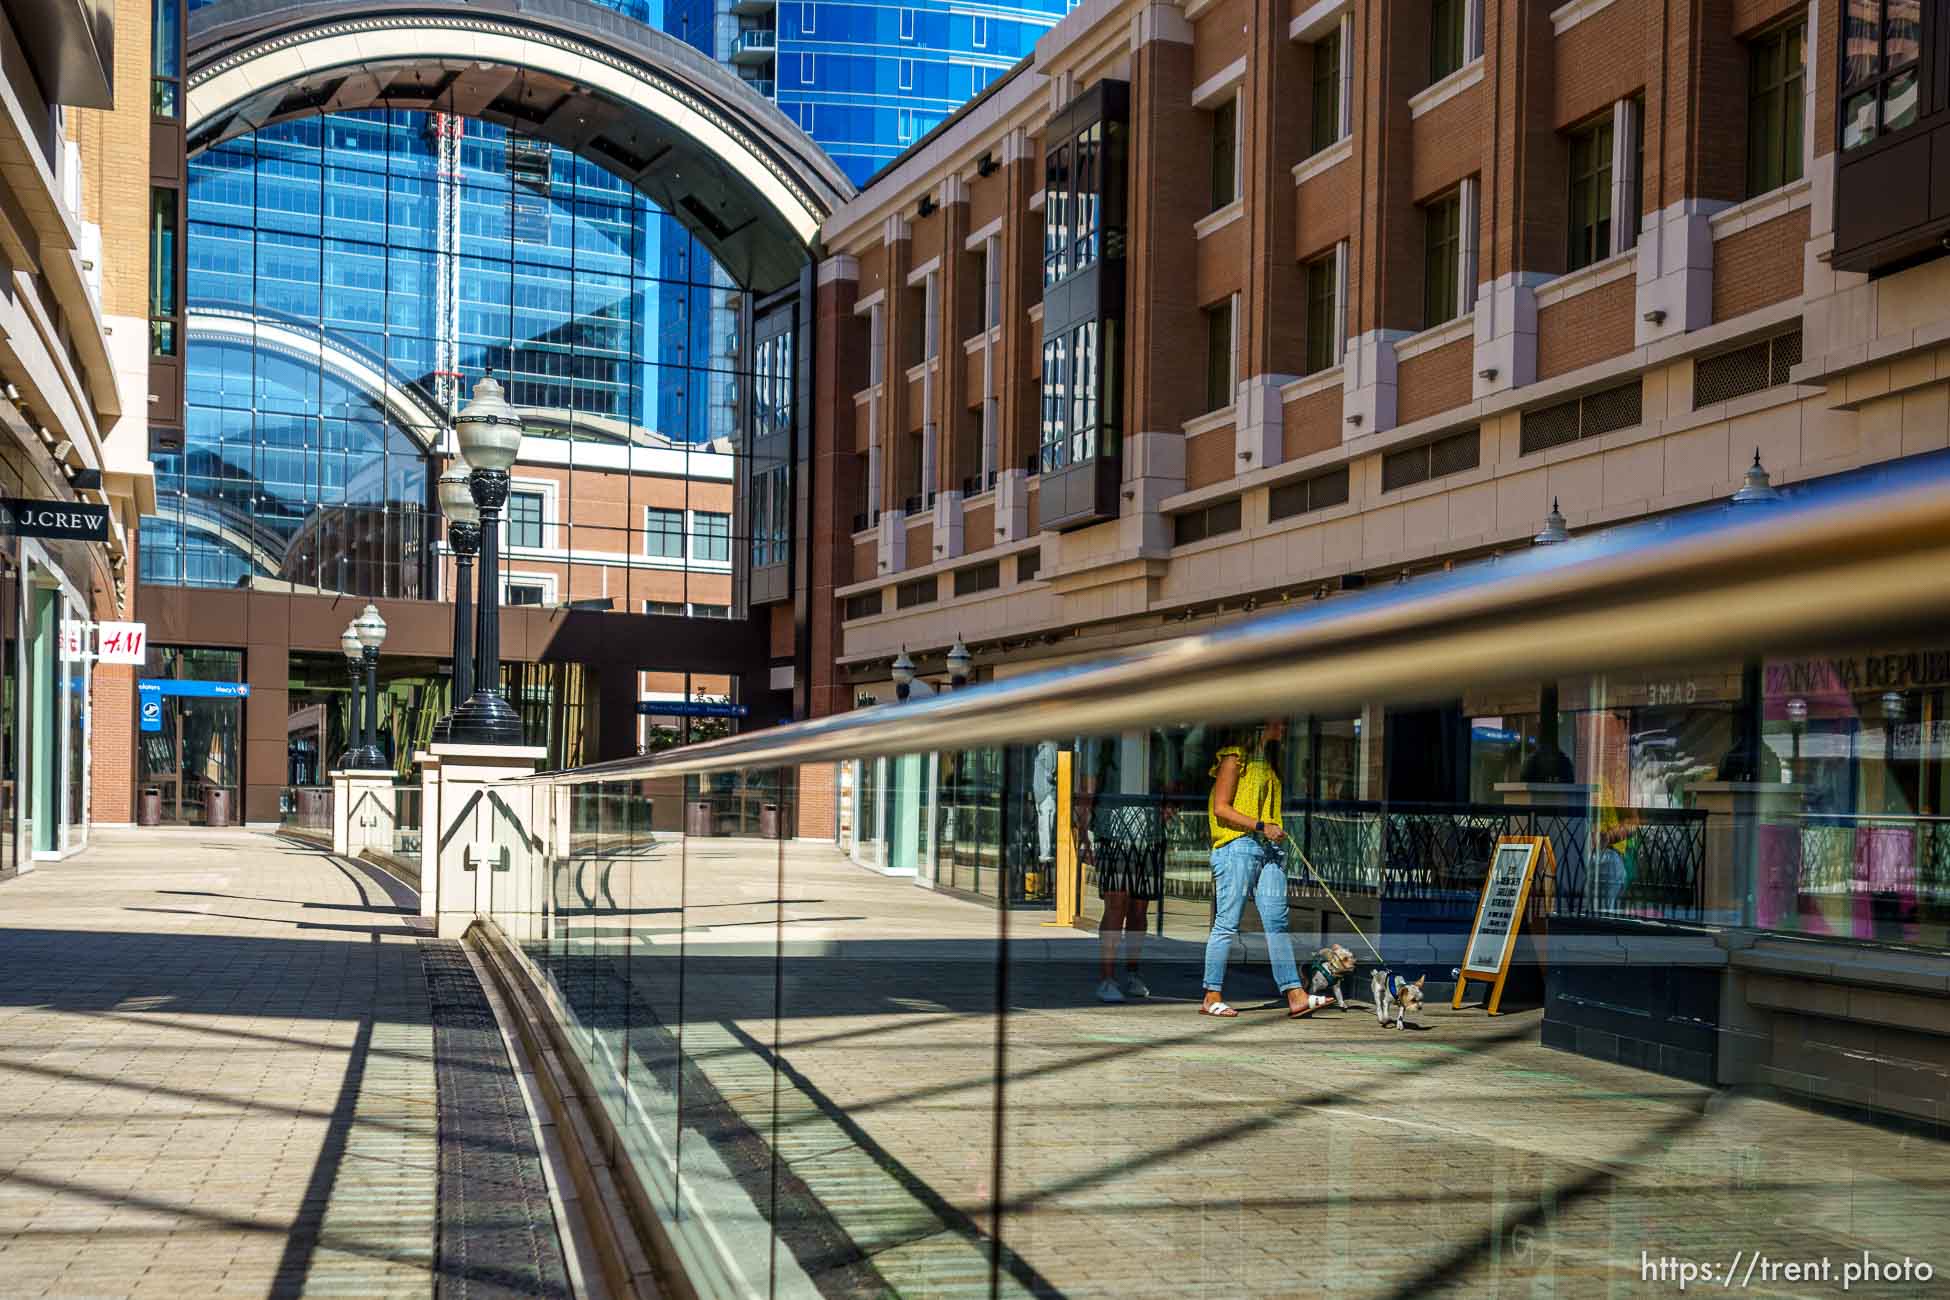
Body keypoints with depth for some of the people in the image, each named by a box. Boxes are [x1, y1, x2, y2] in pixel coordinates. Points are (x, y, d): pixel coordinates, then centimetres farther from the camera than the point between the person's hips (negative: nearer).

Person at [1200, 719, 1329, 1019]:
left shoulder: (1269, 761, 21)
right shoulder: (1235, 757, -4)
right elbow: (1221, 808, -10)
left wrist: (1276, 831, 11)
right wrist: (1261, 826, -16)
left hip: (1267, 849, 8)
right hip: (1237, 847, -8)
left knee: (1277, 922, 2)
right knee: (1227, 924, -5)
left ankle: (1296, 996, -1)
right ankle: (1211, 998, 1)